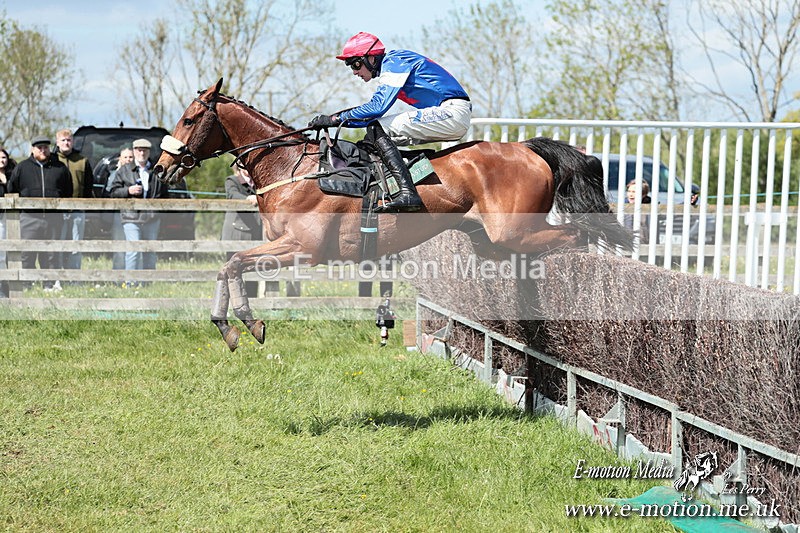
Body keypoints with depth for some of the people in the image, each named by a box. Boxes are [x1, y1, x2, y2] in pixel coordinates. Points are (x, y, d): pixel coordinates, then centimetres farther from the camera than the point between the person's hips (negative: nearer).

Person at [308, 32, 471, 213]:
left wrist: (336, 119, -13)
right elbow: (376, 110, 23)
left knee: (377, 129, -18)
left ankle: (407, 193, -31)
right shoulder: (392, 64, 20)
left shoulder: (393, 62, -9)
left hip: (452, 112, -10)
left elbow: (377, 107, -18)